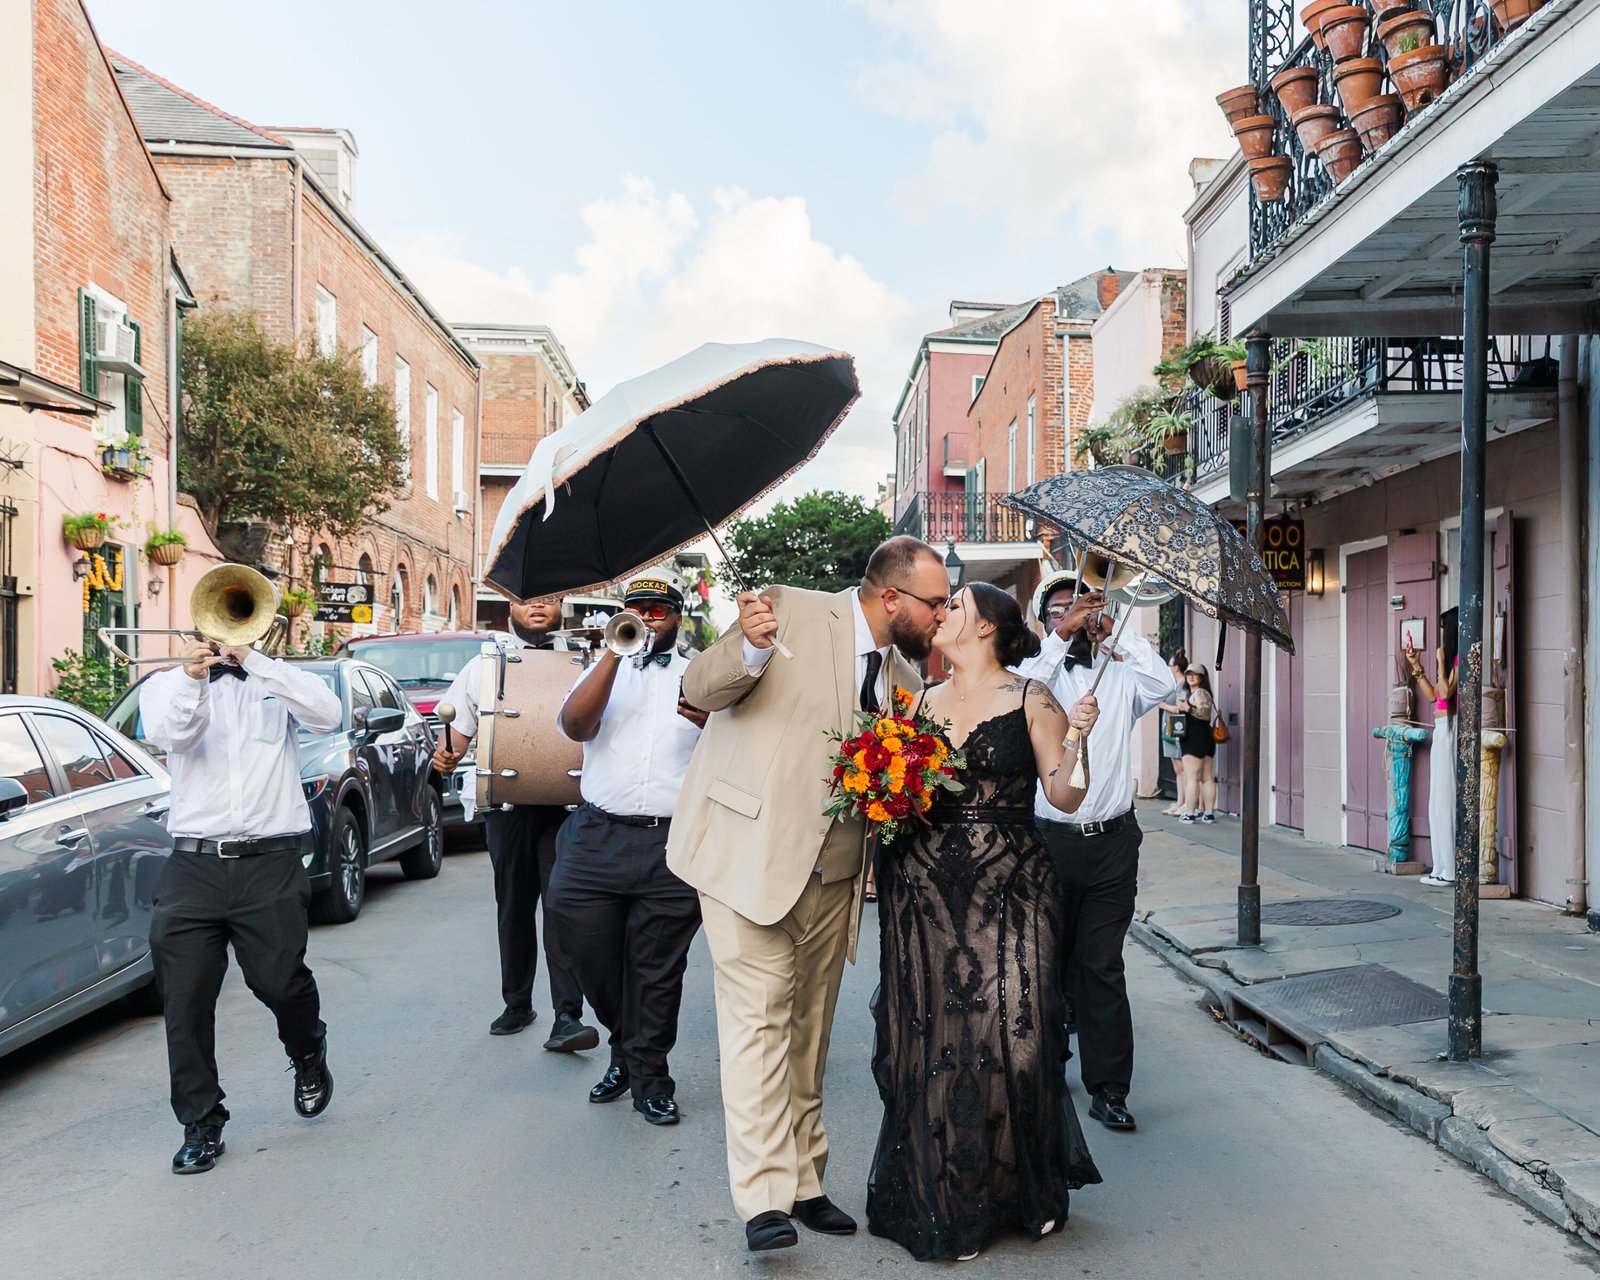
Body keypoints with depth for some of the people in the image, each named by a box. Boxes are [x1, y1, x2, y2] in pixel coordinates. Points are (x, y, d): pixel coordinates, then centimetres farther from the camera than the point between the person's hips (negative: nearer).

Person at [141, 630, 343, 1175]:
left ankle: (308, 1054, 28)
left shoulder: (277, 683, 11)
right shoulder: (167, 684, 12)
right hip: (194, 864, 1)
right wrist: (192, 676, -29)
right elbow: (167, 733, -10)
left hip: (271, 864, -1)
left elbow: (328, 715, -11)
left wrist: (253, 658, -13)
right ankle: (201, 1125, 16)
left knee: (278, 981, -6)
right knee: (185, 999, 0)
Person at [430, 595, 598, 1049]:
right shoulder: (483, 667, 13)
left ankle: (567, 1017, -12)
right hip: (505, 803, 3)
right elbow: (459, 728, 15)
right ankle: (517, 1005, 28)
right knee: (513, 906, 12)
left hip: (566, 803, -2)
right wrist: (446, 755, -7)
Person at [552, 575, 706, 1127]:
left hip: (673, 845, -1)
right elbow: (575, 725, -6)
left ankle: (649, 1074, 20)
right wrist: (615, 651, -12)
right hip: (597, 838, 2)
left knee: (657, 971, 3)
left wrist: (710, 721, -18)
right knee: (590, 955, 7)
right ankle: (625, 1047, 32)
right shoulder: (604, 670, 14)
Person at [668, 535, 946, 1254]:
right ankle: (765, 1199, -3)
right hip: (753, 857, -6)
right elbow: (702, 688, -9)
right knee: (759, 1021, -8)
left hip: (832, 877, 7)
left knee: (809, 1032, 12)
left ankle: (803, 1184, 23)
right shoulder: (792, 611, -7)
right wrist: (750, 648, -31)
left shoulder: (904, 675, 13)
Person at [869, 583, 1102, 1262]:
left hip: (1009, 892, -3)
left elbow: (1065, 797, -4)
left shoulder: (1028, 698, 0)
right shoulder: (922, 702, 11)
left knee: (1009, 1034, -2)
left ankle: (1023, 1191, 23)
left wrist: (1074, 740, -20)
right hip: (923, 894, 4)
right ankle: (944, 1201, 23)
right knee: (931, 1042, 6)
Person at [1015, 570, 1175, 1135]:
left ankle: (1109, 1089, 9)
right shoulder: (1033, 669, 3)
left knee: (1102, 967, 3)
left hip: (1113, 841, 1)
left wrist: (1118, 628, -5)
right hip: (1049, 841, -1)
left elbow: (1162, 685, -9)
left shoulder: (1118, 674, 9)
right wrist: (1062, 635, -17)